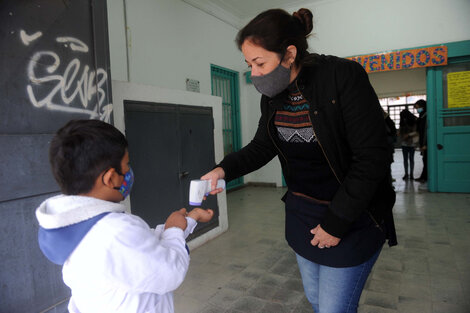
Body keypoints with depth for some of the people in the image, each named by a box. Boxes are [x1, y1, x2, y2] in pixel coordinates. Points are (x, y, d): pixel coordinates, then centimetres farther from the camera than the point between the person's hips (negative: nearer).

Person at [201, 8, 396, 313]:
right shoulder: (273, 95, -1)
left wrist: (336, 222, -17)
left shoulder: (344, 77, -21)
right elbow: (262, 145, 8)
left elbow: (372, 158, -21)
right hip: (301, 212, 6)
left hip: (353, 218, -6)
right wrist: (224, 170, -10)